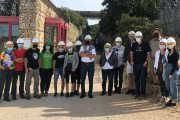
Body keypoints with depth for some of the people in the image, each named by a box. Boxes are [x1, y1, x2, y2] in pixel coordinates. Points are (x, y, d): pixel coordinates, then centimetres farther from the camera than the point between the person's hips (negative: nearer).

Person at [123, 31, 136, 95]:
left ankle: (134, 89, 3)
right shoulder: (128, 45, 15)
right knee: (130, 75, 9)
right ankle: (130, 88, 15)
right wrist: (125, 61, 9)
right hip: (128, 61, 5)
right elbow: (125, 53, 16)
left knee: (134, 75, -2)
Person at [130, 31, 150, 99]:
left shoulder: (145, 44, 2)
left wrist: (146, 61, -9)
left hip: (143, 64, -3)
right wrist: (132, 61, 4)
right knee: (136, 79, 6)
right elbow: (131, 53, 16)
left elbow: (148, 53, 2)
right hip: (135, 64, 3)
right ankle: (138, 93, 15)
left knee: (143, 79, -1)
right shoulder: (134, 45, 11)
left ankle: (143, 93, 8)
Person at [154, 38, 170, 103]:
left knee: (165, 83, -1)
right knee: (161, 83, 12)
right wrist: (155, 68, 12)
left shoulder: (168, 52, -8)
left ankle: (167, 96, 14)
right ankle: (163, 95, 23)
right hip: (159, 70, 5)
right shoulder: (157, 52, 10)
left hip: (165, 70, -5)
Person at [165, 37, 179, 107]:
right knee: (167, 85, 14)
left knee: (173, 86, -1)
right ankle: (173, 98, 31)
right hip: (168, 69, 8)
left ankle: (174, 101, 10)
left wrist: (171, 73, -17)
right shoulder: (169, 52, 9)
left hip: (174, 70, -8)